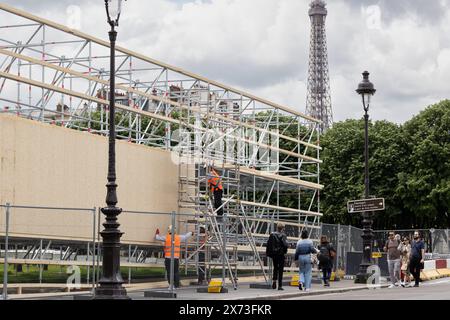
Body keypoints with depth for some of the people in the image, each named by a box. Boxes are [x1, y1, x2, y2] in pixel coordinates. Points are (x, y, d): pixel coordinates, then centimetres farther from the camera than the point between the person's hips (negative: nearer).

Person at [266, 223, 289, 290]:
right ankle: (280, 285, 2)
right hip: (280, 254, -4)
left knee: (275, 268, 20)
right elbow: (285, 244, -20)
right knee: (280, 269, 3)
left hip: (273, 254, 5)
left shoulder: (272, 235, 4)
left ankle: (274, 282, 4)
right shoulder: (283, 235, -11)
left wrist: (268, 253, 11)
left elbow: (268, 244, 5)